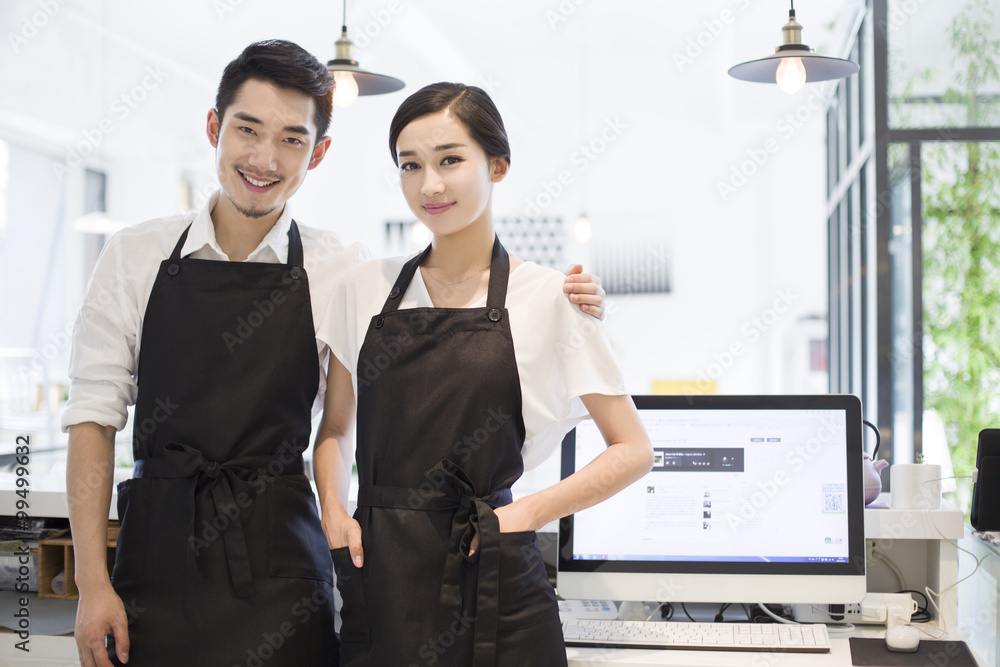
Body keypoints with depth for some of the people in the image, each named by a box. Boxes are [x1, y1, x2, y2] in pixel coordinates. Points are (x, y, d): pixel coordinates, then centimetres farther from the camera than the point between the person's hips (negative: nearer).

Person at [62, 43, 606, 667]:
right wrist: (92, 584, -4)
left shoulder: (341, 273, -2)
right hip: (155, 556, 1)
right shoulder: (136, 255, 0)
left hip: (278, 572, 0)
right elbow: (94, 415, 1)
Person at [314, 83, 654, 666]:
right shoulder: (367, 288, 6)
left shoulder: (549, 298, -4)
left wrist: (525, 514, -10)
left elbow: (633, 450, 0)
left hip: (489, 580, -3)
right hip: (378, 581, 3)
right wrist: (333, 511, -2)